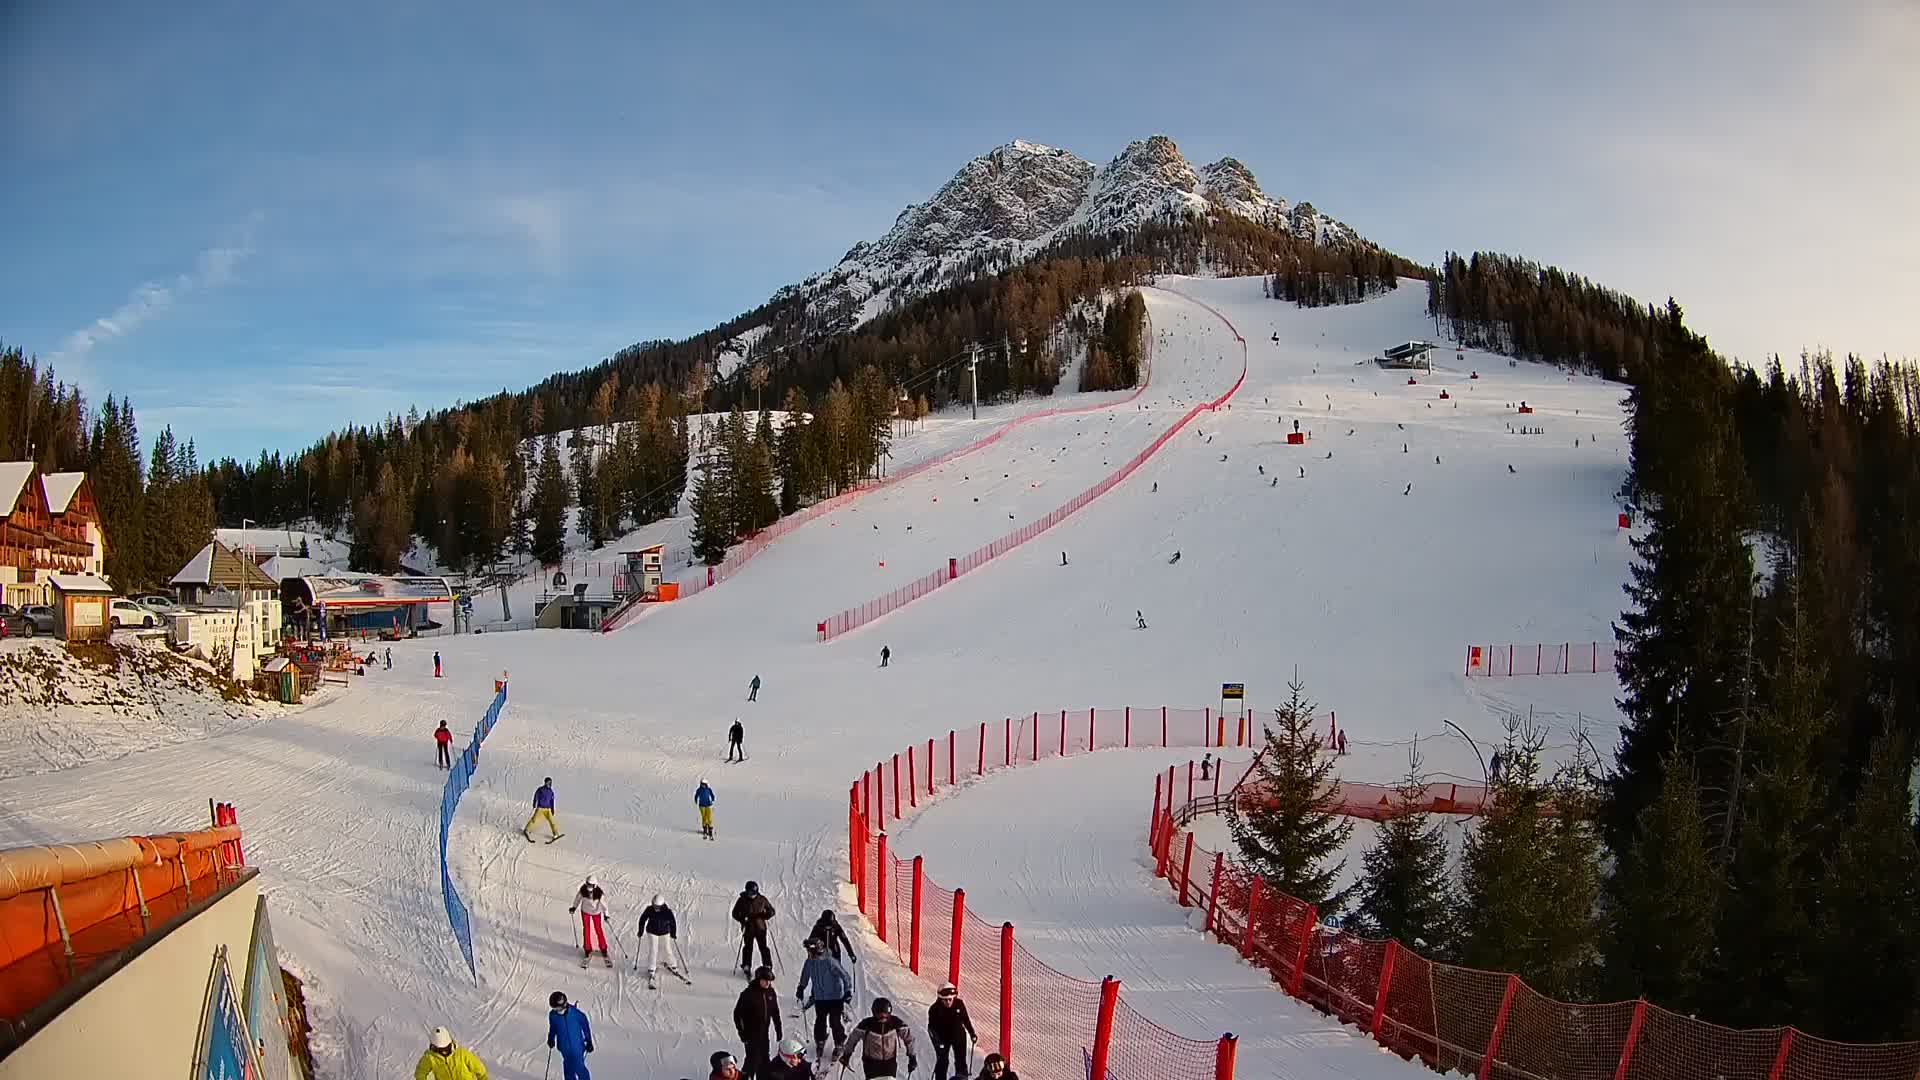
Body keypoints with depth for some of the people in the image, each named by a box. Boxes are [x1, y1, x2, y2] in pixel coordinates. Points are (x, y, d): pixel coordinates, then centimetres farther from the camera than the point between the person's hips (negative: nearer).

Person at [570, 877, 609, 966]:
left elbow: (603, 903, -18)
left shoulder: (599, 893, -32)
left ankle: (604, 951, 20)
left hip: (596, 912, -2)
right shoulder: (583, 890, -25)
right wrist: (574, 907, 4)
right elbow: (578, 898, -3)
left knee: (599, 930, 5)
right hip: (585, 911, 2)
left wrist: (606, 915, -17)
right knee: (586, 931, 6)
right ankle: (588, 951, 21)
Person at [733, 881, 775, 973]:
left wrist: (765, 915, -14)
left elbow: (771, 911, 8)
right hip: (748, 928, 0)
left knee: (763, 948, -2)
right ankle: (746, 967, 11)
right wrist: (742, 919, -14)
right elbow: (735, 913, 5)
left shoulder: (762, 900, 1)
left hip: (760, 927, 0)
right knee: (748, 947, -2)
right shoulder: (742, 900, -1)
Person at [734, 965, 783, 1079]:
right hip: (751, 1034, -5)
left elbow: (776, 1012, 11)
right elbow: (737, 1013, -10)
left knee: (764, 1059, 11)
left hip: (764, 1033, 5)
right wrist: (741, 1031, -11)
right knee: (753, 1059, -8)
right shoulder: (748, 993, -15)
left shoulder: (771, 993, 1)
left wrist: (778, 1029, 11)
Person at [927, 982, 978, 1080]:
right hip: (943, 1037, -2)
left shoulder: (959, 1004, -18)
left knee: (961, 1061, 5)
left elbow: (966, 1019, -2)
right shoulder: (934, 1009, -25)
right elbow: (931, 1027, -23)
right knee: (942, 1061, -1)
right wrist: (937, 1041, -35)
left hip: (959, 1035, 2)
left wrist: (972, 1034, 5)